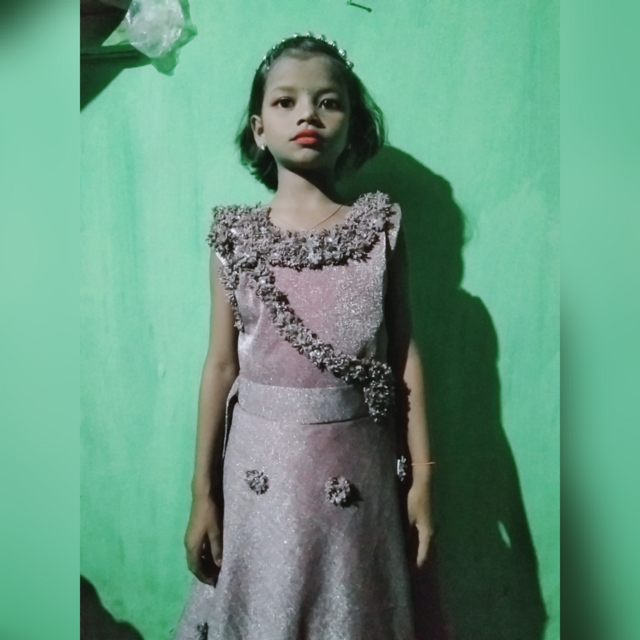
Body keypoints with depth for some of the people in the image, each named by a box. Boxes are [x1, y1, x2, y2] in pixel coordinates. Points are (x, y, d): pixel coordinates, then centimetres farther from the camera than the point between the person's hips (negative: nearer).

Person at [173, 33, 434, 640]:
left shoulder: (381, 225, -2)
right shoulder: (236, 235, -1)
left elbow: (405, 355, -1)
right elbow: (221, 364, 0)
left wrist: (422, 476, -1)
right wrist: (202, 492, 2)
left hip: (355, 462, 0)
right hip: (260, 460, 1)